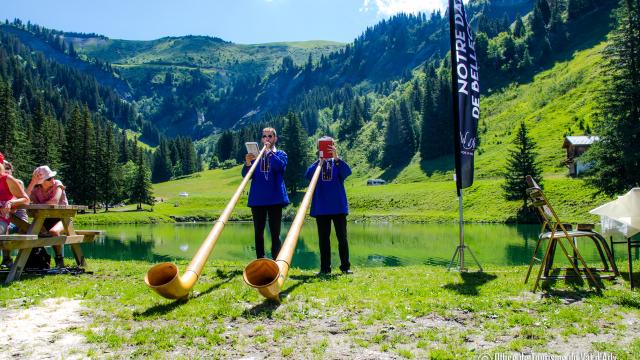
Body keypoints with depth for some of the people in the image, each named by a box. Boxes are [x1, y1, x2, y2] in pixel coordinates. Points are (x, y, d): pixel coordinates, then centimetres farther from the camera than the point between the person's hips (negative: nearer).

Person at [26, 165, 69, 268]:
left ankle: (59, 260, -17)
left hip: (61, 218, -5)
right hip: (45, 220, 5)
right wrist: (33, 182, -19)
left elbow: (55, 201, -25)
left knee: (53, 231, -36)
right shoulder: (36, 189, 2)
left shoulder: (57, 184, -9)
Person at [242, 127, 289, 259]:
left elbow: (280, 166, -16)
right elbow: (245, 174, 1)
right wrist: (247, 163, -18)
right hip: (257, 199, 2)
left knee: (275, 233, -3)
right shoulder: (255, 154, 11)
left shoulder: (281, 154, 6)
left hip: (275, 198, -2)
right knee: (258, 232, 6)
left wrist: (269, 151, -17)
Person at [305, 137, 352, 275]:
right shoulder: (317, 164, 8)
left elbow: (347, 171, -16)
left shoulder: (338, 163, 6)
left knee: (342, 237, 2)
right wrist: (321, 161, -21)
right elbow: (308, 175, -12)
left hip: (338, 206, -1)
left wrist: (335, 157, -29)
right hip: (321, 207, 1)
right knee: (323, 238, 6)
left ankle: (345, 266, 10)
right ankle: (325, 268, 13)